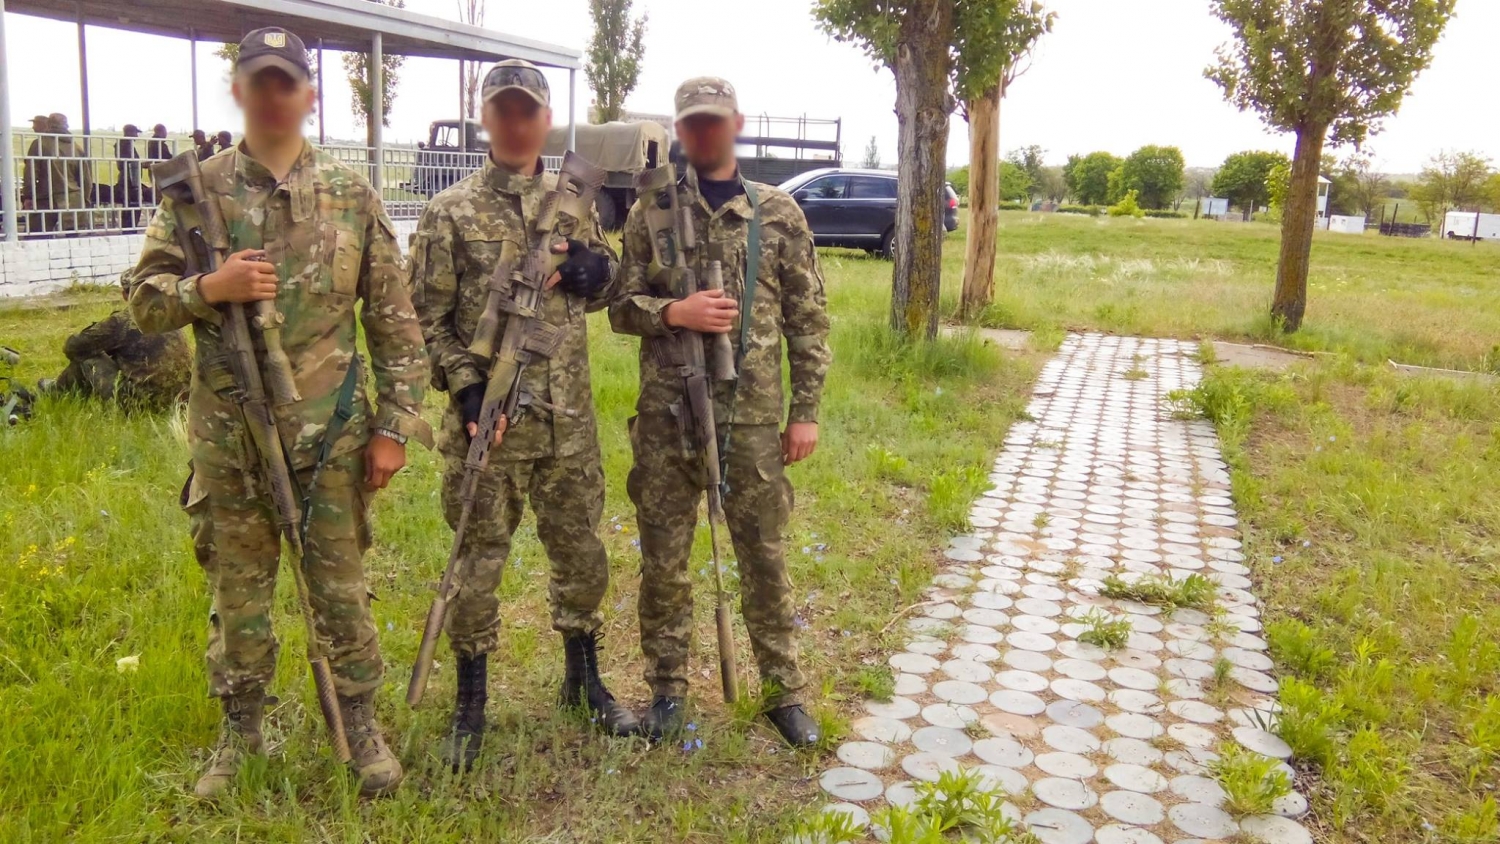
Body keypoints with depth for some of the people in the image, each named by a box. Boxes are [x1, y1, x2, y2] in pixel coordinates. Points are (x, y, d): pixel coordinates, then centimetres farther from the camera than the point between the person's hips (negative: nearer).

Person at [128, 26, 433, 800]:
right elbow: (144, 301, 3)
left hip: (330, 435, -1)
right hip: (227, 438, 1)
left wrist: (394, 424, -3)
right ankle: (239, 731, 31)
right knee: (238, 592, 14)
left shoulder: (352, 194, 1)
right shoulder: (197, 191, 2)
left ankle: (359, 724, 25)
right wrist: (208, 287, -18)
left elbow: (394, 321, 1)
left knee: (340, 589, 9)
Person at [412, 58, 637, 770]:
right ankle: (471, 705, 21)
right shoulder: (451, 212, -3)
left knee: (580, 550, 13)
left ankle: (583, 679, 33)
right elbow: (428, 317, -3)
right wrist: (466, 386, -16)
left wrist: (597, 273, -6)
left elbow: (602, 294, 18)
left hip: (569, 418, 4)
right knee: (480, 559, 5)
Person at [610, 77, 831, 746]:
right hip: (666, 416, 1)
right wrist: (674, 313, -16)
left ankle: (784, 690, 23)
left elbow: (808, 320, 4)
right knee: (663, 559, 9)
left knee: (765, 556, 8)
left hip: (753, 417, 0)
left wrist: (806, 411, -1)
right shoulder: (649, 214, 5)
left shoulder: (779, 214, 4)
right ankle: (667, 690, 25)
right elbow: (621, 308, 5)